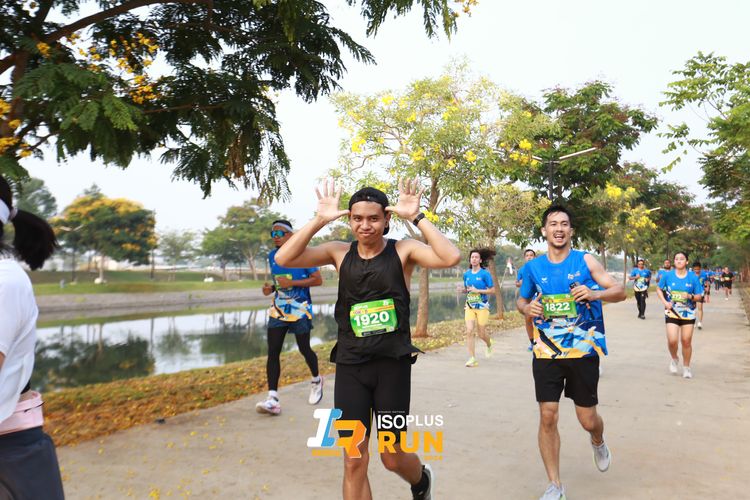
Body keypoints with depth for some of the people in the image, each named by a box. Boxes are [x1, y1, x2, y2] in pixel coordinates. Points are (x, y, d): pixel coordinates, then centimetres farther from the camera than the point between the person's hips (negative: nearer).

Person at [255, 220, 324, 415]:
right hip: (278, 310, 5)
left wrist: (292, 283, -21)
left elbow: (318, 280, -13)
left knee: (304, 349, 6)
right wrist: (271, 288, -2)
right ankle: (273, 399, -6)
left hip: (300, 310, -5)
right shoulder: (272, 256, 8)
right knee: (273, 352, -6)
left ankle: (316, 381, 36)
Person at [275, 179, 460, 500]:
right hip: (350, 366, 2)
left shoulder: (403, 250, -6)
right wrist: (319, 220, -15)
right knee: (354, 463, 6)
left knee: (392, 457, 10)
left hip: (392, 364, -2)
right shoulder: (339, 252, 1)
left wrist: (416, 218, -21)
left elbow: (451, 258, -22)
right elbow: (284, 259, -9)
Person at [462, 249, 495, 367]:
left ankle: (489, 345, 42)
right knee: (469, 331, -10)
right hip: (469, 306, 4)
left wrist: (477, 291, -18)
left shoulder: (485, 273, -9)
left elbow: (492, 290, -9)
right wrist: (464, 290, -4)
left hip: (482, 306, -3)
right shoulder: (466, 274, 6)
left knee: (481, 334, 6)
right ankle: (472, 358, -2)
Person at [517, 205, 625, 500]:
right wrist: (526, 308, -9)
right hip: (546, 352, 1)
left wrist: (594, 293, -22)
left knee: (587, 420, 8)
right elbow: (521, 300, 15)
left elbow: (620, 291, -2)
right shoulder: (533, 267, 2)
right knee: (547, 417, -2)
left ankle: (598, 442, 47)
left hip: (583, 350, -1)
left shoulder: (585, 261, -3)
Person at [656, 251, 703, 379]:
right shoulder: (668, 275, -4)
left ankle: (686, 367, 26)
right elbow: (659, 289, 9)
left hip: (688, 314, 1)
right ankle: (674, 359, 21)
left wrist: (690, 296, -21)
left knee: (686, 341, 5)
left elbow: (699, 297, 0)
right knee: (672, 341, -11)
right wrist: (665, 302, -5)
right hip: (672, 312, -1)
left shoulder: (693, 277, -5)